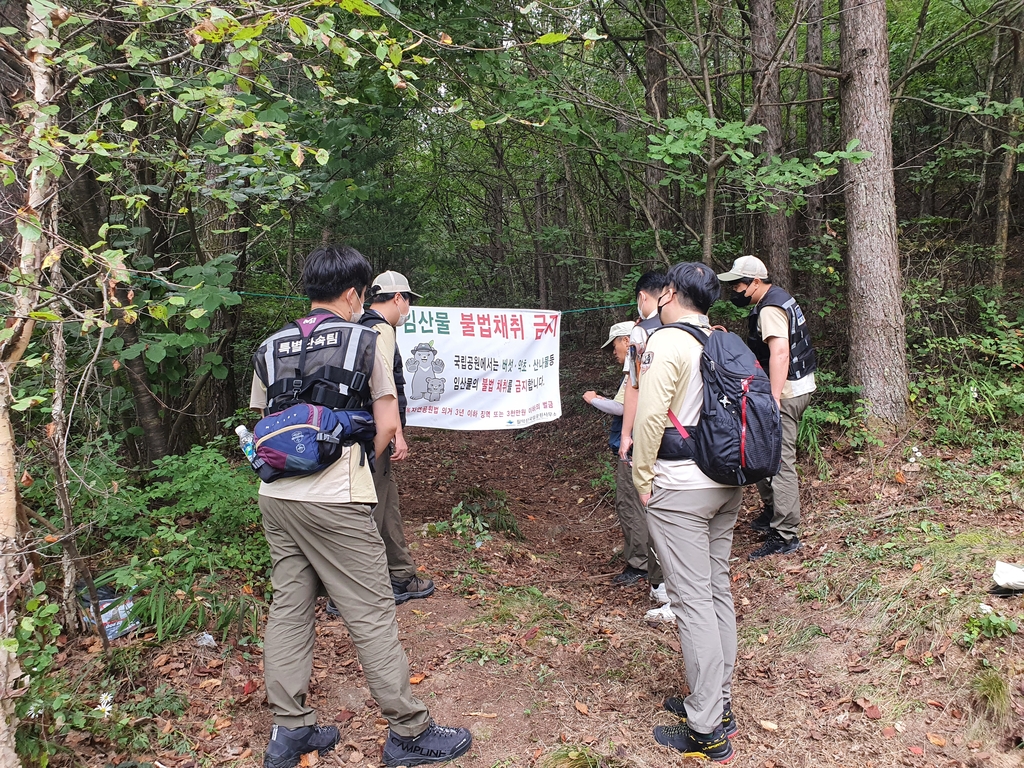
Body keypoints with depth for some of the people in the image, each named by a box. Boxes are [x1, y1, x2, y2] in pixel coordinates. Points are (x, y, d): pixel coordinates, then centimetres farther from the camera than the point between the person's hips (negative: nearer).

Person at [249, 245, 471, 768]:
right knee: (372, 613, 2)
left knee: (289, 607, 14)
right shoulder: (365, 341, -2)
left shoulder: (270, 349, 11)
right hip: (334, 502, -6)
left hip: (275, 496, 6)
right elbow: (388, 424, 0)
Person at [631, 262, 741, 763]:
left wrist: (642, 478, -9)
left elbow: (650, 416, -19)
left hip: (679, 490, -8)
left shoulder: (666, 342, -14)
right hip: (728, 483, 8)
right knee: (718, 591, 16)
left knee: (692, 601, -2)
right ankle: (718, 703, 29)